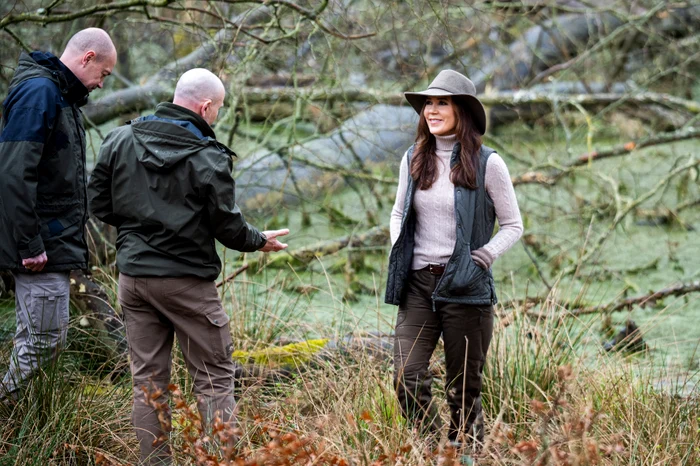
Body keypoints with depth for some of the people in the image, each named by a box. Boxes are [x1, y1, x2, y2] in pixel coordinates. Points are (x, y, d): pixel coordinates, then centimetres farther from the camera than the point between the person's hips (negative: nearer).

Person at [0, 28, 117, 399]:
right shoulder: (39, 92, -15)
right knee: (45, 341, -8)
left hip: (53, 242, 10)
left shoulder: (60, 95, 17)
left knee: (35, 340, 13)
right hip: (44, 246, -10)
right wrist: (31, 244, -23)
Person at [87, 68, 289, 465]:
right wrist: (260, 241, 12)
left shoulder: (121, 141, 2)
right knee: (215, 378, 4)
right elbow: (228, 226, -8)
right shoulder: (209, 159, -12)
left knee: (148, 380, 11)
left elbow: (99, 204, 7)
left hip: (133, 277, 5)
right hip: (187, 281, -5)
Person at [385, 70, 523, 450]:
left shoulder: (486, 163, -4)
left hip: (465, 289, -3)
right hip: (418, 285, 3)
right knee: (407, 377, -8)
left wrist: (480, 260, -11)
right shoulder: (413, 159, 8)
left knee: (464, 387, 4)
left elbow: (513, 226, 2)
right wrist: (398, 254, 6)